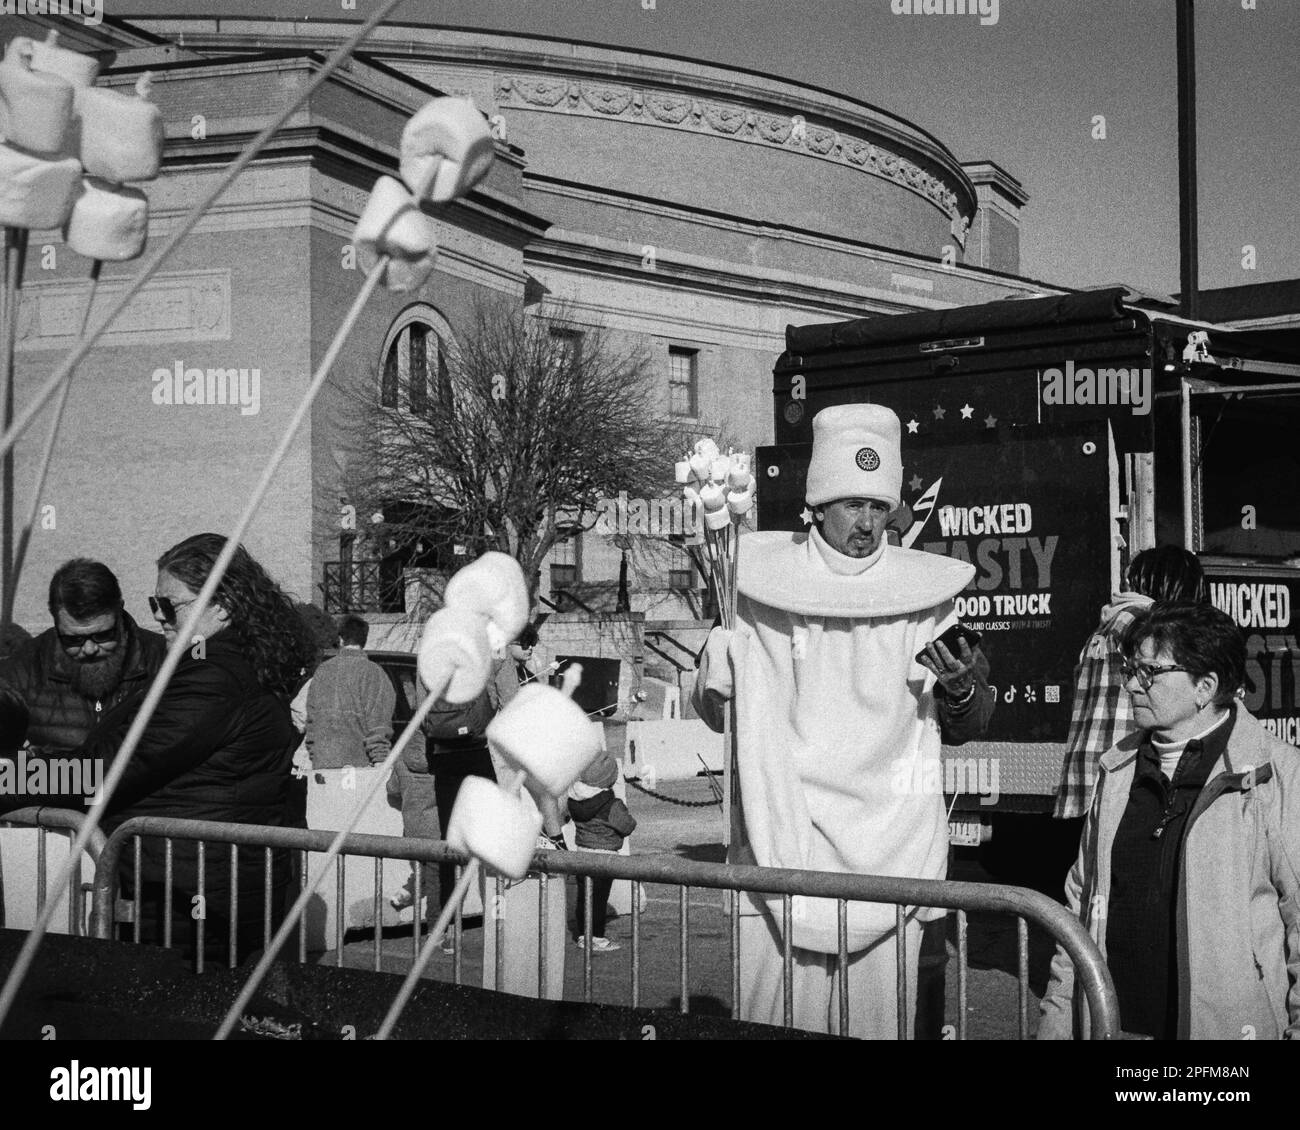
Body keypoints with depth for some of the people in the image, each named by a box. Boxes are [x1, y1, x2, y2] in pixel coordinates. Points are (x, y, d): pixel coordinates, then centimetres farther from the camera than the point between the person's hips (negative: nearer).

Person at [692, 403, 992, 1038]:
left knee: (878, 1018, 0)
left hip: (887, 845, 0)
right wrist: (713, 678, -11)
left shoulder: (923, 592, 5)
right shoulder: (761, 585, 3)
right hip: (779, 838, 0)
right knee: (774, 1009, -1)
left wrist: (962, 690, -11)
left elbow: (966, 729, 11)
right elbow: (713, 714, 11)